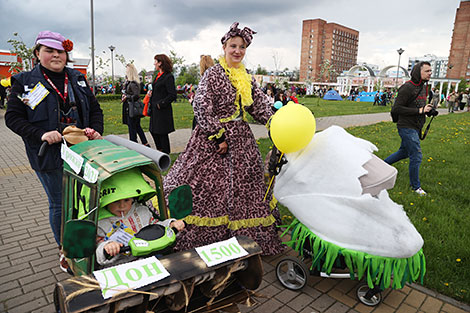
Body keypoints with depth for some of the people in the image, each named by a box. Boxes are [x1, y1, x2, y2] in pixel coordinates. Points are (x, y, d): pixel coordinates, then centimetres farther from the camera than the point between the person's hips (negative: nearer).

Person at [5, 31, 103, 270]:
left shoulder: (78, 79, 9)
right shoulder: (25, 82, 0)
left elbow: (95, 109, 12)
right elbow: (13, 117, -3)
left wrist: (95, 130, -7)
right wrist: (41, 134, -19)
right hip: (49, 154, -3)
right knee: (59, 204, 9)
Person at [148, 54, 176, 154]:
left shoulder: (168, 77, -14)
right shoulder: (158, 76, 14)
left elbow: (172, 95, -18)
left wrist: (160, 104, -17)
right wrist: (151, 92, 6)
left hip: (163, 111, -9)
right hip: (155, 110, 9)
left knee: (162, 134, 0)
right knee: (153, 131, 15)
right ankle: (160, 152, 30)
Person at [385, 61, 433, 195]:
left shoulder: (424, 87, 11)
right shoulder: (408, 87, -17)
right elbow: (396, 109, -22)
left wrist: (427, 109, 3)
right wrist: (419, 111, -23)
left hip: (415, 128, 9)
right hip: (407, 127, -9)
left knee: (404, 152, 19)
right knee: (416, 156, -5)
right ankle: (415, 186, 11)